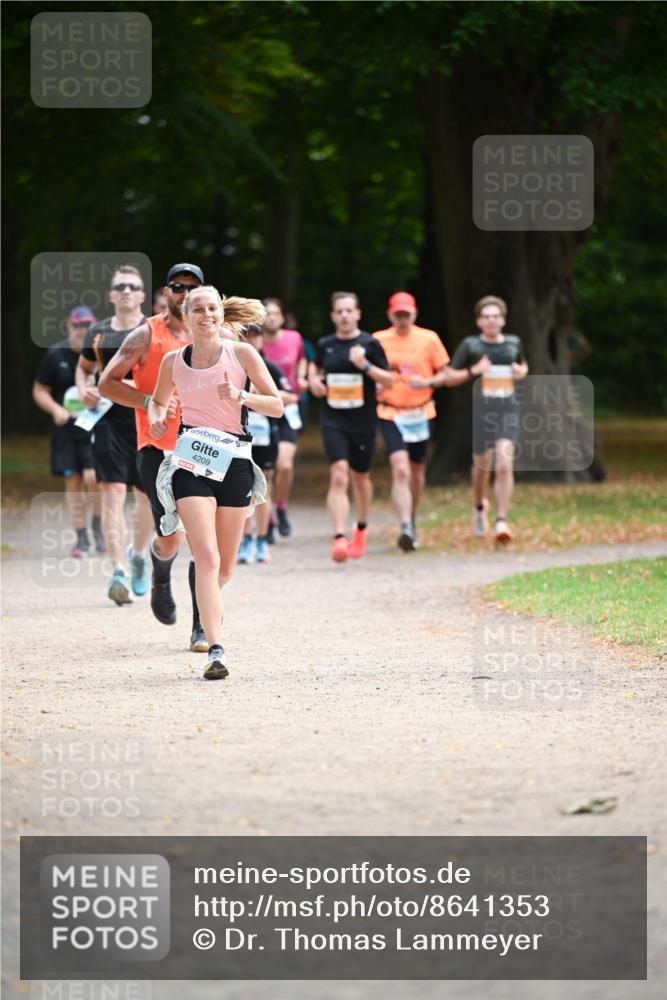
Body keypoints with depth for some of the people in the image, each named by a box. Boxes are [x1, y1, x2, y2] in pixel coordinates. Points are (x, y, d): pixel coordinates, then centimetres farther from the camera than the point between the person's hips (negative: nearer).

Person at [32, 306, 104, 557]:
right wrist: (56, 410, -10)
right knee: (72, 482, 3)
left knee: (92, 477, -16)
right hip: (66, 429, 2)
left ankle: (98, 526, 8)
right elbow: (39, 390, 7)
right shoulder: (55, 355, 1)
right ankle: (81, 537, 13)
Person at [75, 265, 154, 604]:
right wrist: (84, 390, 4)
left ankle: (138, 553, 39)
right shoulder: (98, 332, 10)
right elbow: (84, 367, 24)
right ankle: (120, 570, -18)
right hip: (109, 420, 0)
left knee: (146, 494, 12)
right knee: (113, 492, -12)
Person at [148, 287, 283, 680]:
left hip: (235, 462, 1)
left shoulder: (241, 353, 1)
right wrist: (156, 417, 1)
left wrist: (240, 397, -17)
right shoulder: (173, 362, 6)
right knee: (207, 558, -17)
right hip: (191, 461, -1)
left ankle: (209, 606, 43)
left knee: (225, 567, 8)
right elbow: (158, 400, 24)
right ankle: (216, 650, -23)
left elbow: (277, 405, 1)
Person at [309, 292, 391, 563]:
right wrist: (313, 379, 4)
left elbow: (388, 381, -3)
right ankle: (339, 538, -22)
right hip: (333, 420, 0)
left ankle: (361, 529, 41)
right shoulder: (325, 345, 4)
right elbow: (315, 366, 26)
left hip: (363, 421, 0)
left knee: (360, 477, 16)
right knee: (338, 477, -15)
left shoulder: (369, 344, -3)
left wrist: (366, 366, -19)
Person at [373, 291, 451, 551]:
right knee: (400, 470, -18)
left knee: (417, 471, 14)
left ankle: (411, 519, 38)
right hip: (390, 414, -2)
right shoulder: (378, 340, 0)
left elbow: (445, 373, 5)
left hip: (421, 413, 2)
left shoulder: (428, 339, 0)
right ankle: (406, 528, -25)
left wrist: (427, 382, -15)